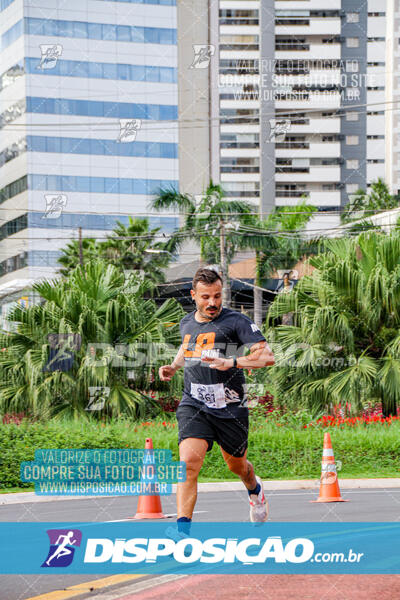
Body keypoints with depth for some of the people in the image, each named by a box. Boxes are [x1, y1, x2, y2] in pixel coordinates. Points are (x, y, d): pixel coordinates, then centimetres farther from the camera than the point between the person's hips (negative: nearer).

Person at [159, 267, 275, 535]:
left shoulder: (236, 321, -8)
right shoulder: (187, 323, 10)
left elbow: (267, 356, -17)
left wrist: (231, 363, -28)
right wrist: (173, 367, 17)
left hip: (230, 407, -2)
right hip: (193, 405, 2)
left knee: (236, 465, 19)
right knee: (189, 462, -21)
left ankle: (255, 489, 56)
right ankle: (183, 528, -24)